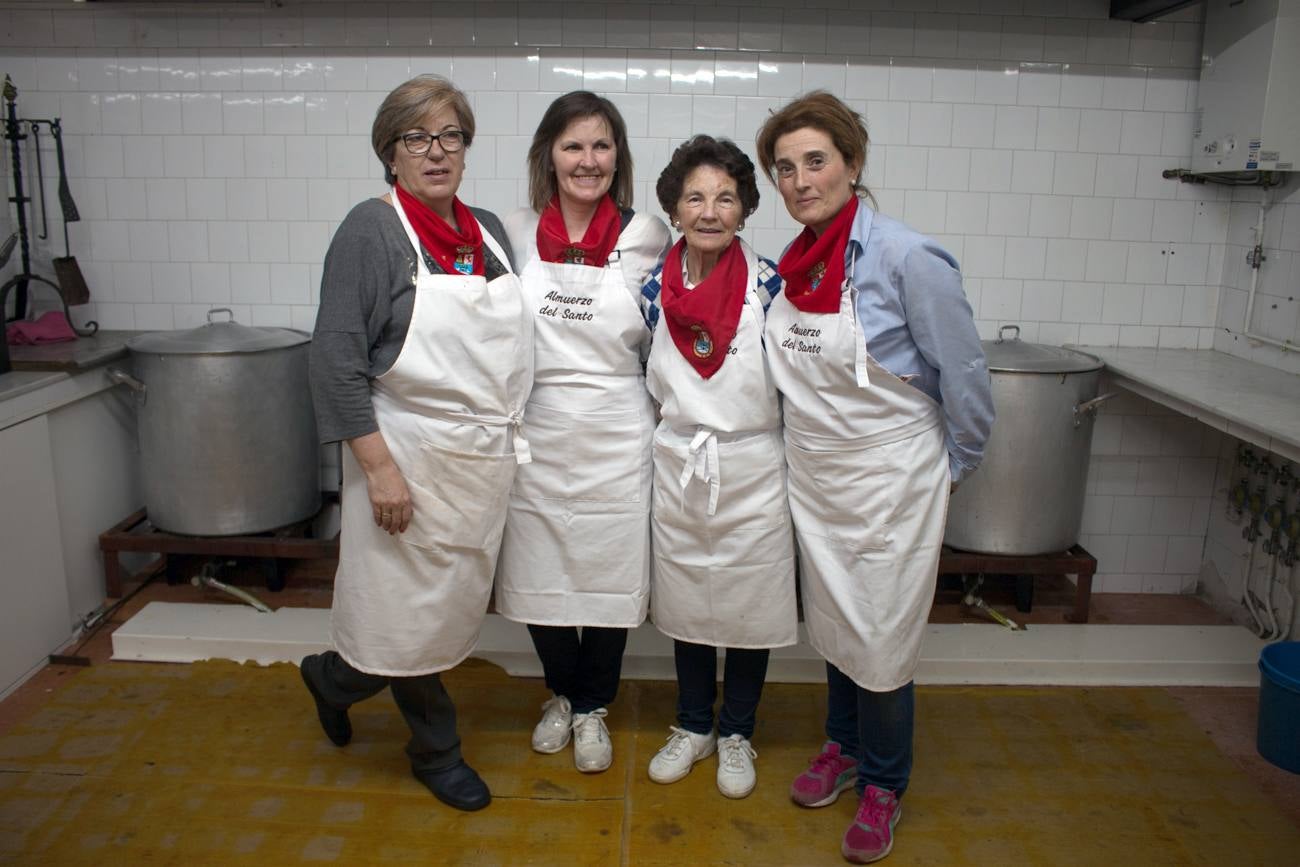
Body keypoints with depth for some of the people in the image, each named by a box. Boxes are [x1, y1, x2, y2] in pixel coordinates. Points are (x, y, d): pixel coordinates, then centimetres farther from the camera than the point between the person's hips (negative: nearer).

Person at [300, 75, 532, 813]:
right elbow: (338, 358, -15)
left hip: (487, 455, 7)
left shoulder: (489, 231, 9)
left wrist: (509, 438, 12)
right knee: (417, 608, 6)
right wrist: (378, 467, -19)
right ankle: (436, 749, 34)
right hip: (411, 456, -7)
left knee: (460, 603, 16)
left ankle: (336, 676, 41)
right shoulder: (372, 229, -10)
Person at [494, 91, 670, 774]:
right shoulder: (515, 233, 1)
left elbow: (663, 339, 8)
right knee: (538, 575, 12)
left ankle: (592, 707, 33)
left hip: (615, 436, -1)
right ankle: (561, 693, 39)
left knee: (609, 574, 8)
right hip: (535, 434, 2)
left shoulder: (646, 238, -3)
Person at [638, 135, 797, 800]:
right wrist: (680, 428, 8)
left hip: (754, 472, -3)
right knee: (685, 603, 16)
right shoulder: (654, 289, -2)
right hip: (678, 471, 3)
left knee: (750, 606, 11)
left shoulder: (770, 285, -12)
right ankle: (693, 726, 37)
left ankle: (736, 734, 32)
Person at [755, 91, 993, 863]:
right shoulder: (796, 261, 0)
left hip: (891, 483, -6)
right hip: (813, 480, 6)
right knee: (833, 624, 20)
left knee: (883, 641, 7)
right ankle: (844, 746, 43)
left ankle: (884, 784, 30)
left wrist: (954, 466, -2)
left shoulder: (907, 258, -19)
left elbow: (964, 375, -12)